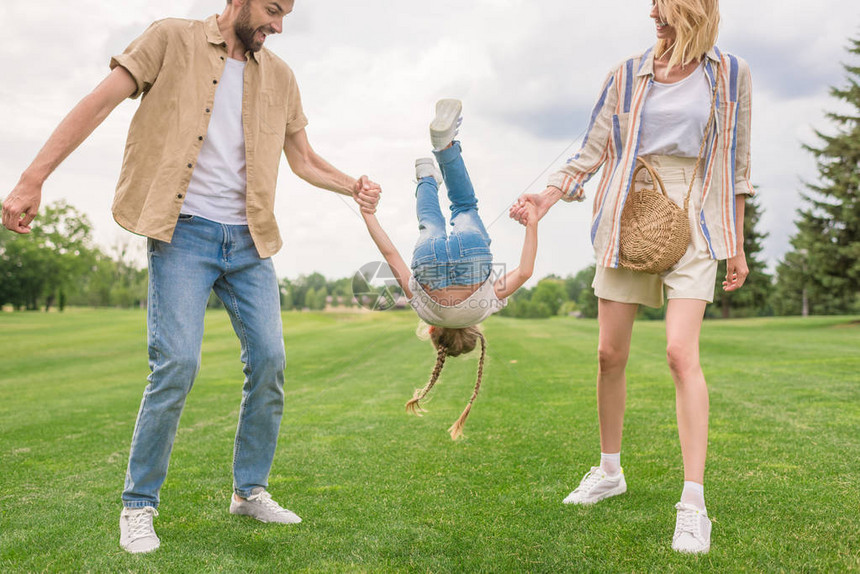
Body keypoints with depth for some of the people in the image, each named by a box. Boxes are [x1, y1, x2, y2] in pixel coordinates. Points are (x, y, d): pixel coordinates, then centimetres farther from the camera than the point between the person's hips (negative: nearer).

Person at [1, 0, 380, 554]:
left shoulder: (279, 76, 14)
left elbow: (305, 159, 20)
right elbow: (98, 103, -3)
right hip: (185, 232, -4)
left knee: (270, 360, -1)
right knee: (177, 363, -14)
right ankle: (138, 505, 4)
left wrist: (353, 186, 0)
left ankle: (250, 489, 18)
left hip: (248, 239, 5)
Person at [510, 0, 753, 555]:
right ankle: (609, 470, 24)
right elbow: (593, 152, 9)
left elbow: (736, 164, 9)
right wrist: (547, 196, -5)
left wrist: (737, 247, 9)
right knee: (610, 353, 4)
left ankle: (694, 503, -11)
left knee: (681, 351, -17)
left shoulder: (731, 74, 5)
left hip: (692, 228, -2)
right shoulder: (628, 76, 7)